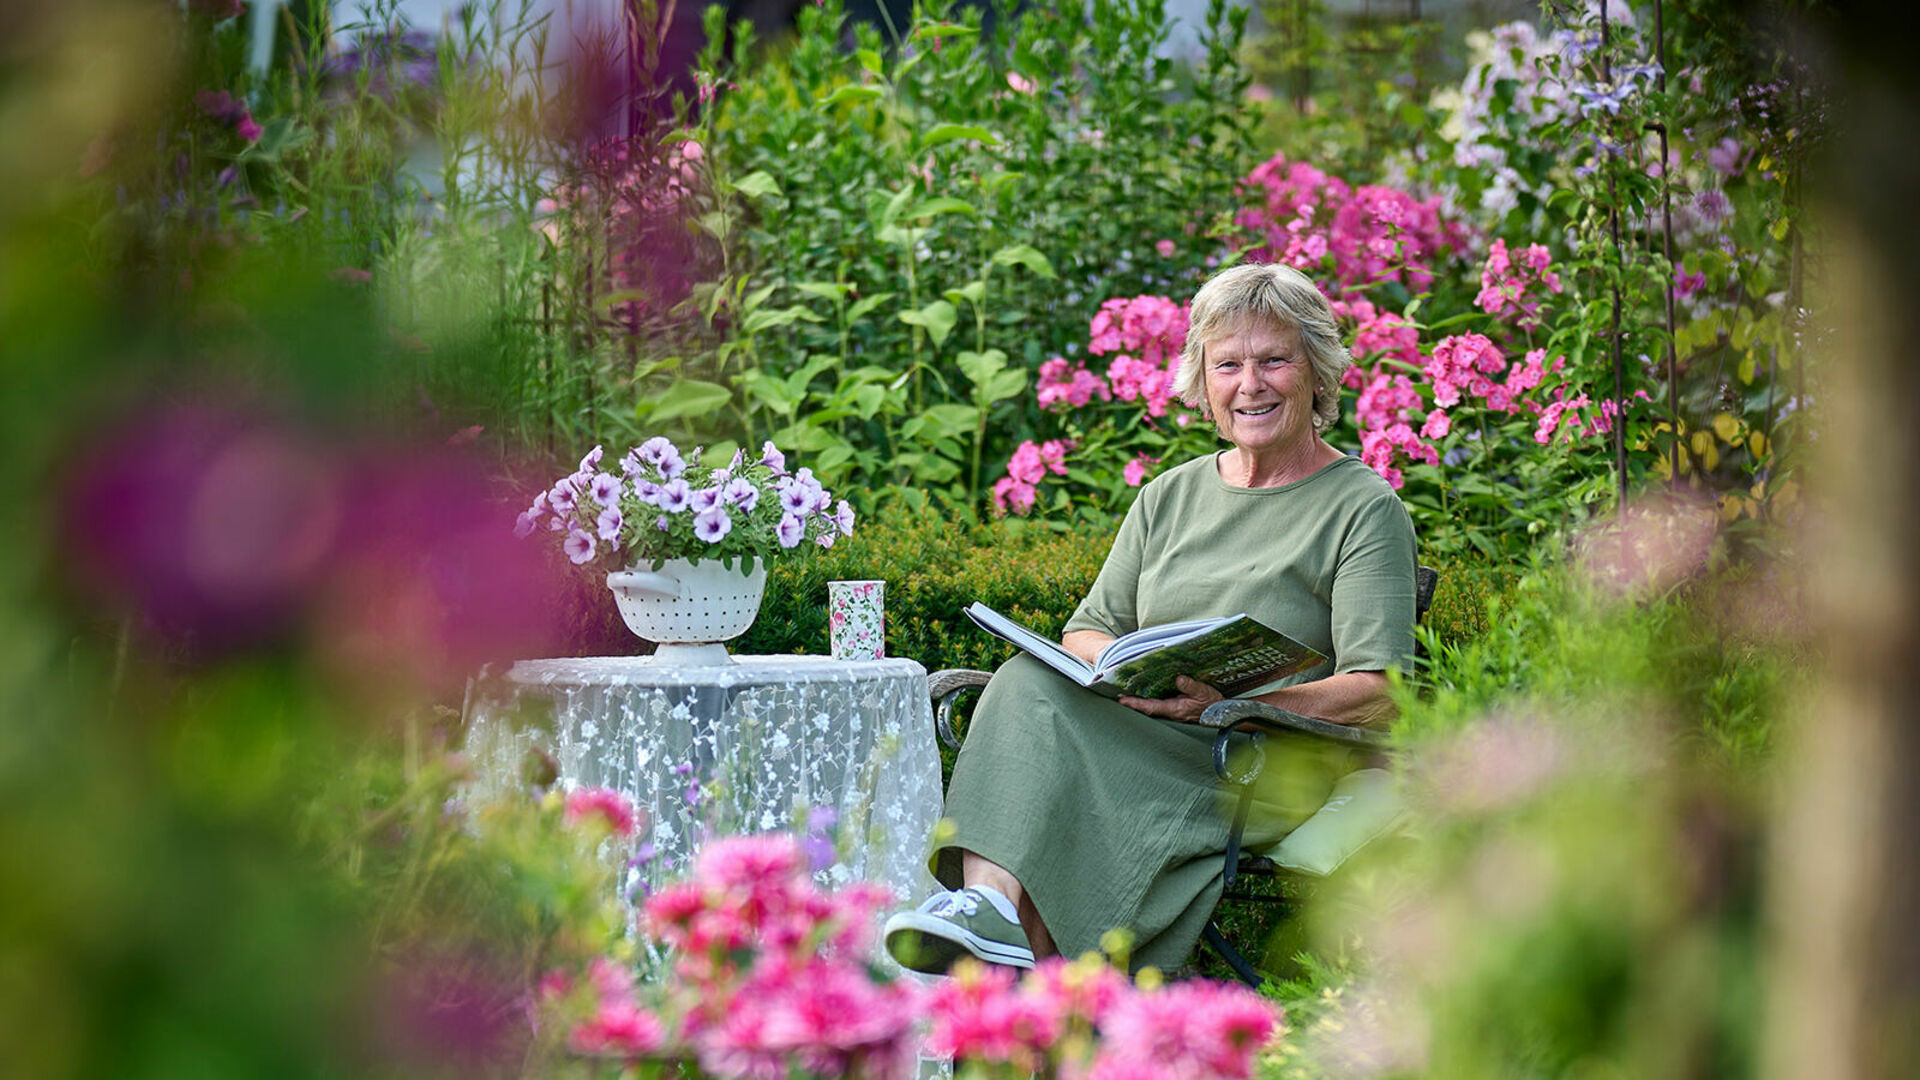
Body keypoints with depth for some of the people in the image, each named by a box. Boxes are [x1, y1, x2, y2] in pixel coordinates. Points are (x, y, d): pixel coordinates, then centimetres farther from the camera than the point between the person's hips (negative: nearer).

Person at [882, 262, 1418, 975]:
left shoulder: (1366, 508, 3)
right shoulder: (1170, 497, 21)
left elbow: (1378, 694, -7)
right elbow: (1085, 630, 18)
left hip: (1274, 766, -5)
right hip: (1139, 728, 5)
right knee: (1027, 682, -27)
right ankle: (990, 898, -45)